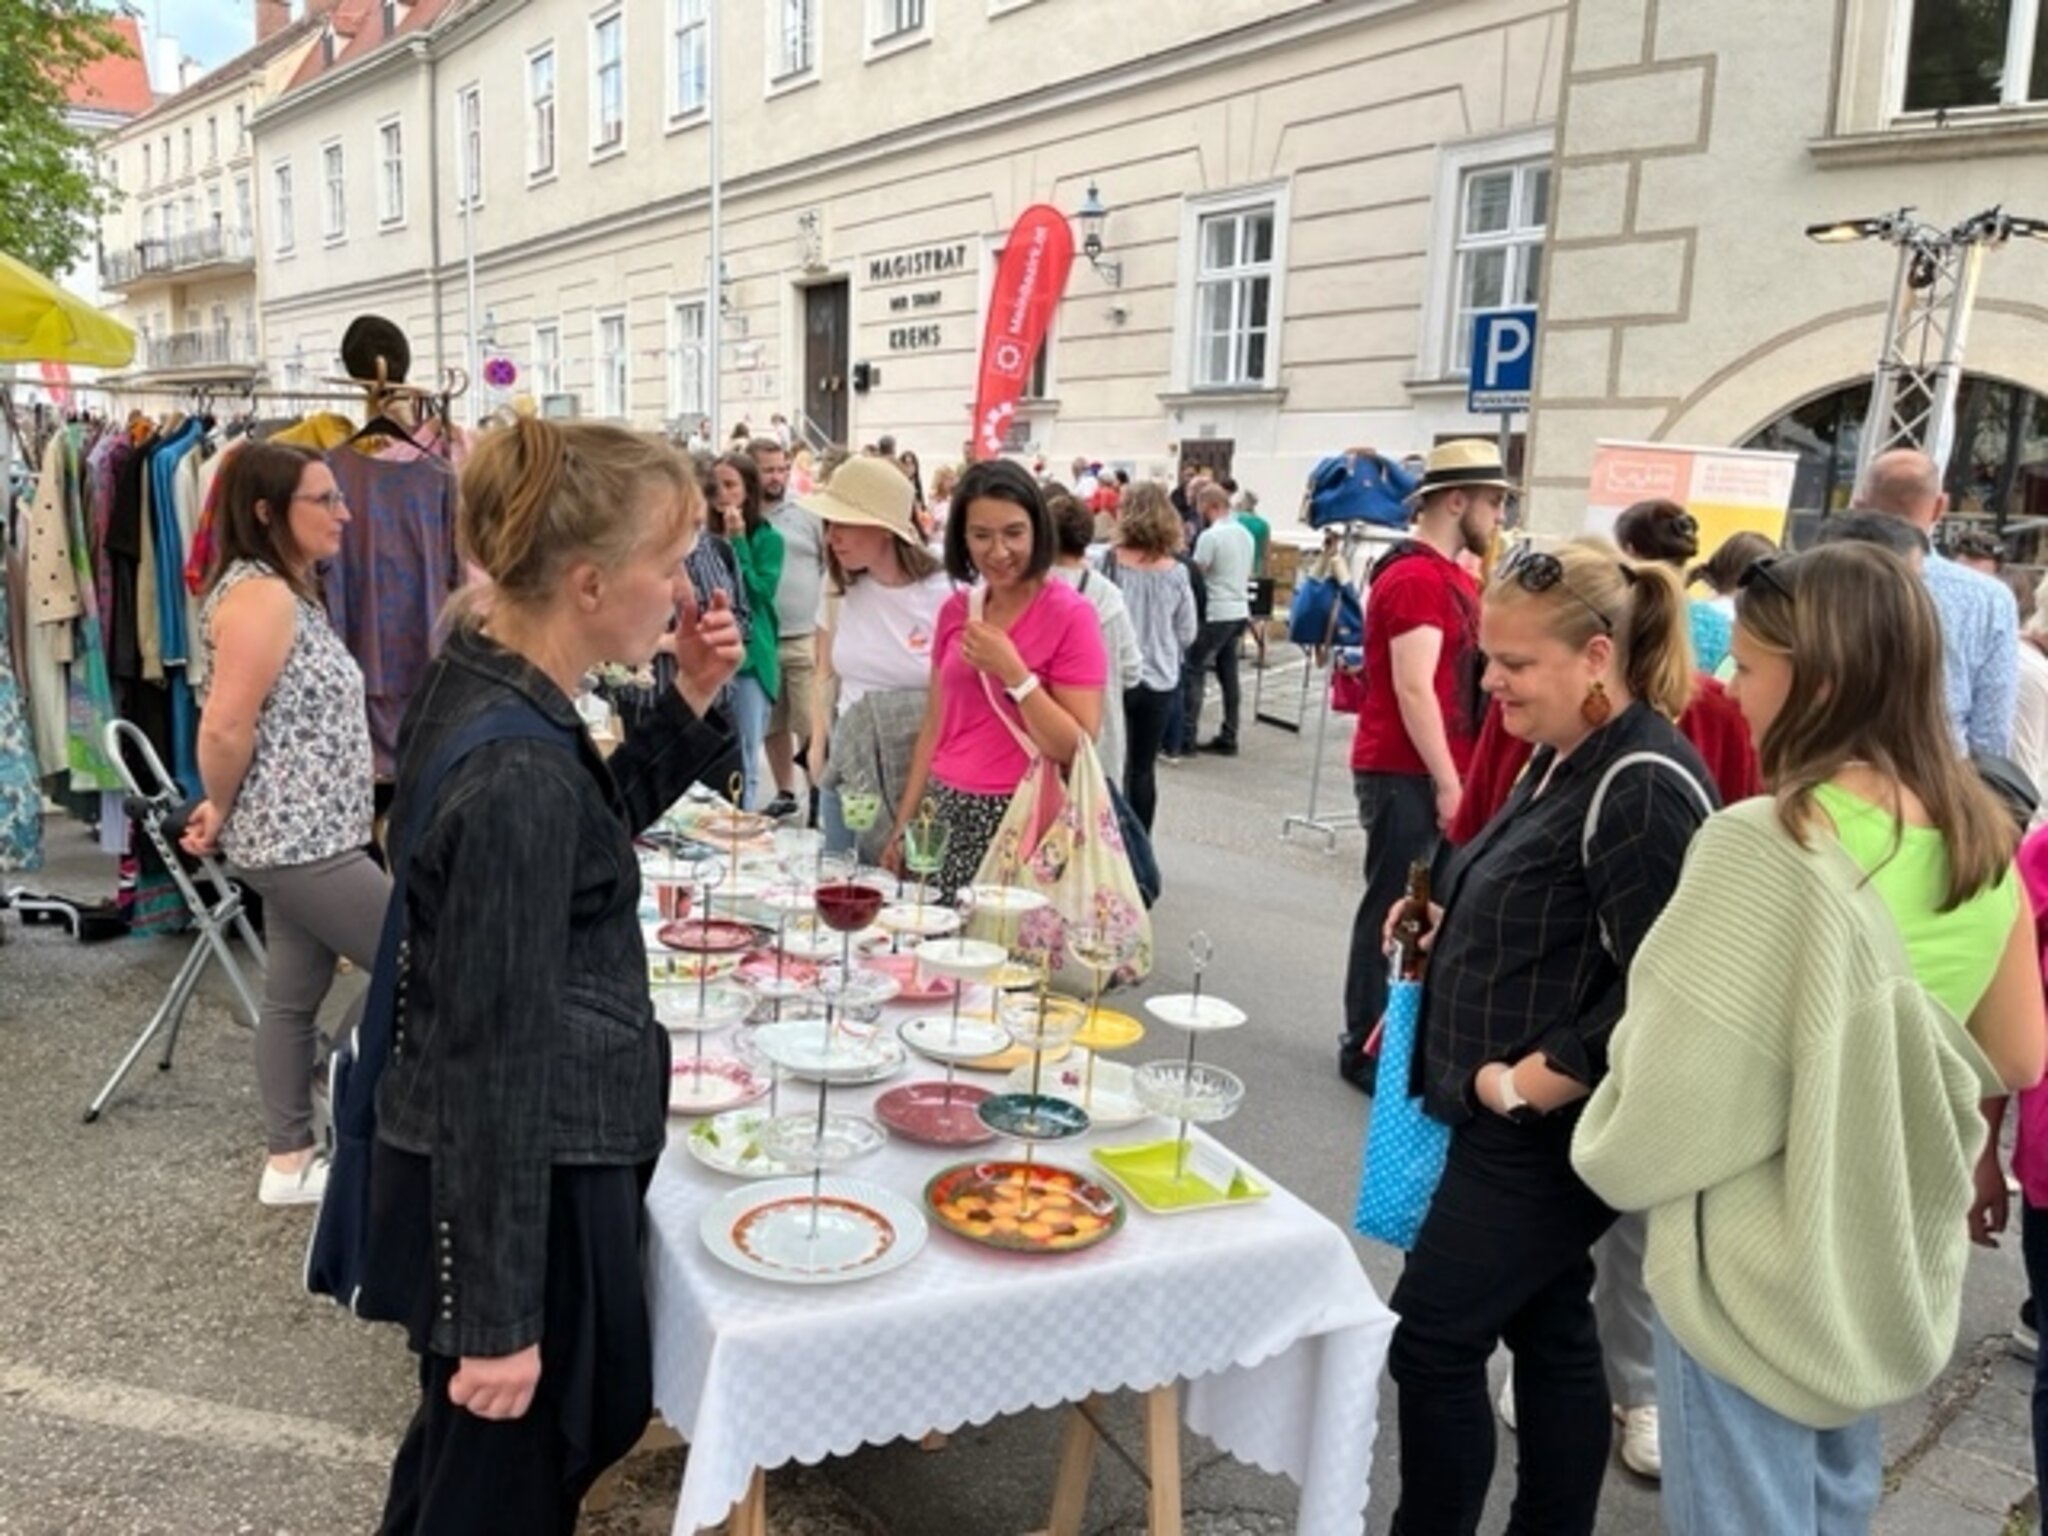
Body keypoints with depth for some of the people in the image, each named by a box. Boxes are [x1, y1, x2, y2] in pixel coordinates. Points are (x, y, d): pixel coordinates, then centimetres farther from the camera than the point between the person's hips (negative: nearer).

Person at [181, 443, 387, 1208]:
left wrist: (227, 812, 14)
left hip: (306, 832, 10)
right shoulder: (259, 597, -19)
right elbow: (226, 729, -23)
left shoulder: (287, 591, 14)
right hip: (297, 837, -10)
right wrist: (222, 814, -7)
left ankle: (289, 1163, 24)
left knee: (293, 997, 14)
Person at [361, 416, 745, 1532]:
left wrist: (690, 705, 2)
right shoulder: (516, 770, -28)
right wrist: (499, 1318, -18)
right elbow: (495, 1057, -25)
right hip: (520, 1178, -9)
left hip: (521, 1156, 9)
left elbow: (584, 838, 17)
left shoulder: (475, 678, 0)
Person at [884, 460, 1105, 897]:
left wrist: (1014, 673, -21)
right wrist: (904, 823, 13)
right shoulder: (956, 610, 7)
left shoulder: (1070, 615, -10)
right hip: (946, 815, 5)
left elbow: (1078, 750, -13)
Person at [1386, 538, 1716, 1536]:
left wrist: (1524, 1084, -19)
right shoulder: (1565, 759, 8)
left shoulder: (1645, 787, -21)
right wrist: (1450, 930, 4)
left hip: (1548, 1130, -9)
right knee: (1548, 1331, 19)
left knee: (1433, 1340, 0)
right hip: (1507, 1115, 9)